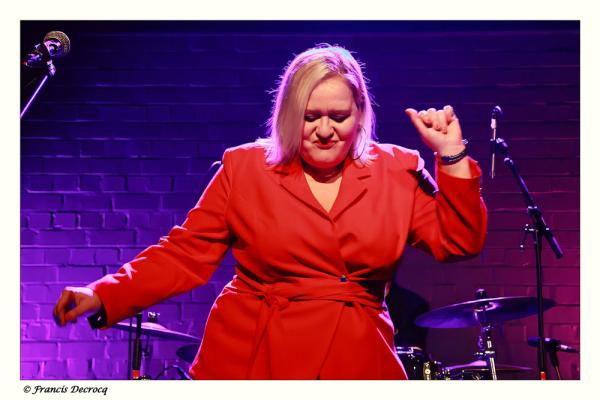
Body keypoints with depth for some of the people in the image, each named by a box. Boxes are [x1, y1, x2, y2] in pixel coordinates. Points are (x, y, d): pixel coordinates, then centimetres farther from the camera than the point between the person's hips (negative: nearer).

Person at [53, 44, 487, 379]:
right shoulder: (245, 167, 0)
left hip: (358, 364, 2)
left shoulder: (398, 171, 4)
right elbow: (187, 253, -1)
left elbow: (458, 243, 1)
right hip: (249, 362, -1)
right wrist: (105, 296, -14)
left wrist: (451, 157, -9)